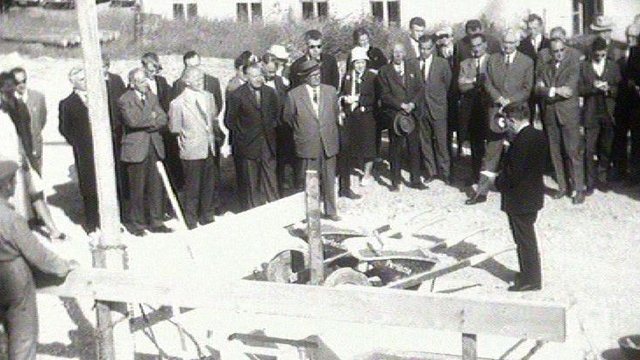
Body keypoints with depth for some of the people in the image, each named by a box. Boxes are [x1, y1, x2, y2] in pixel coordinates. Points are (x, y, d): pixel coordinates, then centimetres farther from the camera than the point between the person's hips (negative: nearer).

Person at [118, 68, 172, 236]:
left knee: (156, 187, 7)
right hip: (136, 149, -5)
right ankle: (136, 225, 13)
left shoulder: (152, 97, 13)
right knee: (137, 189, 1)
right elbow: (132, 121, -21)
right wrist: (152, 119, -8)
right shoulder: (125, 100, -6)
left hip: (155, 148, 5)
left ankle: (156, 222, 17)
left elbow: (163, 119, 4)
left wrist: (145, 123, -11)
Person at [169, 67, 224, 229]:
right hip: (192, 152, -5)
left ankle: (207, 218, 30)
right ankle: (191, 223, 20)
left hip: (210, 149, 5)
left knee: (210, 187, 14)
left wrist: (218, 135, 8)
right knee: (192, 189, 6)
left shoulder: (208, 97, 5)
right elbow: (175, 129, -6)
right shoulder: (178, 103, -13)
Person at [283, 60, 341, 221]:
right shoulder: (294, 94, -5)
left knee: (329, 179, 9)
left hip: (329, 143, 3)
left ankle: (330, 211, 20)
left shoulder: (330, 91, 4)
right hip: (308, 144, -2)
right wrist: (301, 131, 9)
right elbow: (288, 118, 5)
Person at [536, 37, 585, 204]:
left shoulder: (573, 66, 1)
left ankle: (579, 189, -2)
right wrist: (556, 90, -15)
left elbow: (569, 90, -12)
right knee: (556, 153, 7)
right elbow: (538, 89, -1)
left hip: (569, 114, -4)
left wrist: (548, 91, -8)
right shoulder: (545, 68, 13)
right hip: (550, 115, 4)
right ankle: (562, 187, 17)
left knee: (574, 152, -6)